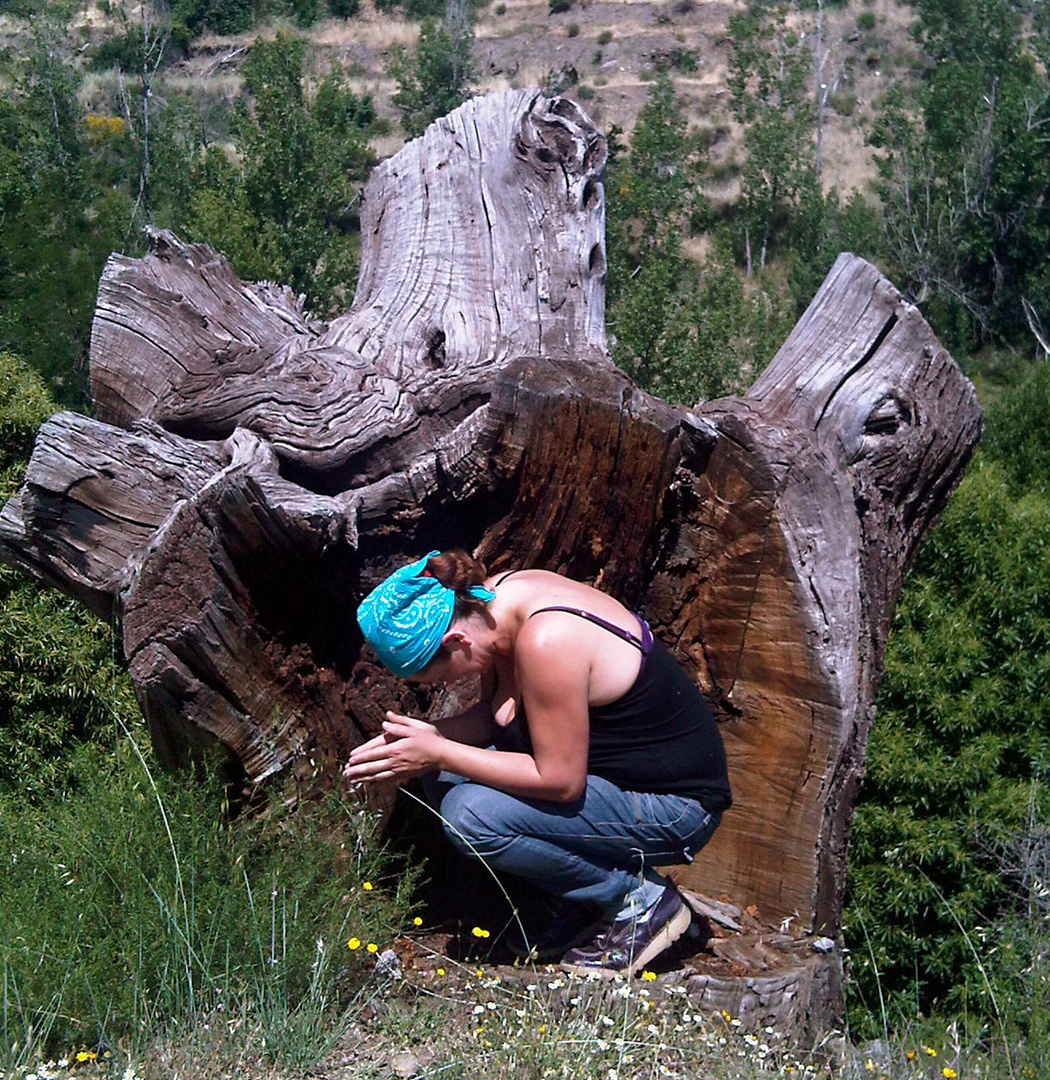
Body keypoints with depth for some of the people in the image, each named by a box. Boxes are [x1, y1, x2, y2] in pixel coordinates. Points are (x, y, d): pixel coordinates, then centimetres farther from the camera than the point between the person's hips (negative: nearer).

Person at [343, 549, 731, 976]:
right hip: (610, 767, 10)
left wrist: (438, 753, -21)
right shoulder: (493, 601, -4)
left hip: (674, 808, -9)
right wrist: (429, 735, -9)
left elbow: (559, 780, -26)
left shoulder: (546, 642, -30)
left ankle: (640, 901, -4)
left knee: (470, 816, -22)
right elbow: (496, 712, 9)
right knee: (445, 778, 1)